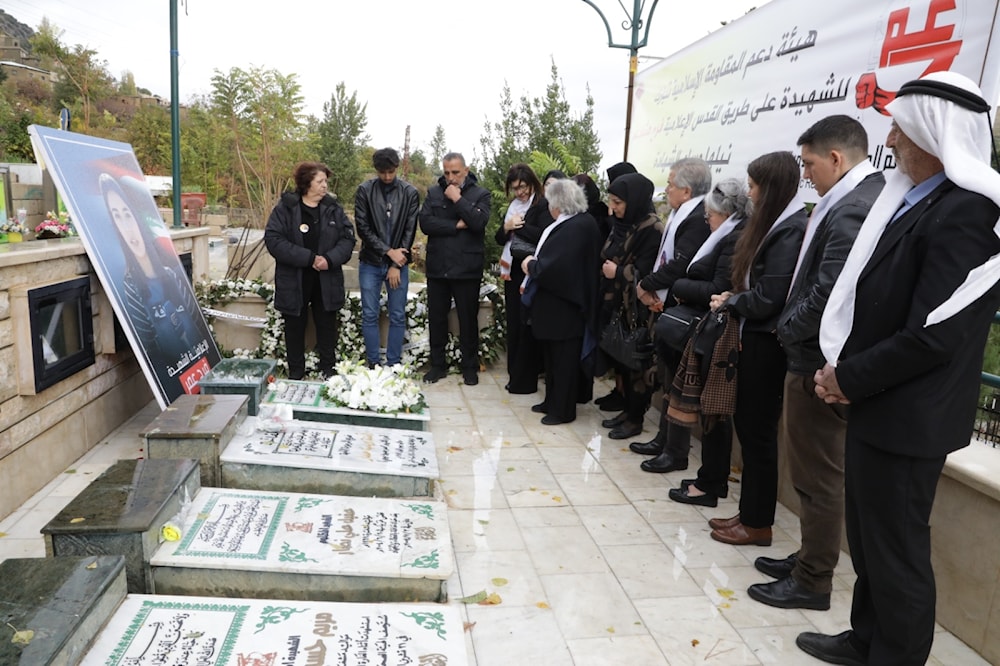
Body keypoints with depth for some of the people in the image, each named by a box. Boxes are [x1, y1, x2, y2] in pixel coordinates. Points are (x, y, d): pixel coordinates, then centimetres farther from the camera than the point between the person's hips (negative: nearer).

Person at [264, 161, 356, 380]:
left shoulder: (333, 208, 4)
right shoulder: (285, 208, -6)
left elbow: (348, 238, 1)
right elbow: (273, 239, -15)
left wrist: (330, 259, -17)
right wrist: (309, 258, -20)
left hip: (327, 282, 3)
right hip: (294, 282, -2)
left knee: (327, 327, 11)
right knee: (295, 328, 10)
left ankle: (328, 372, 25)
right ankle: (295, 374, 24)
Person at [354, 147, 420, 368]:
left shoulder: (410, 193, 0)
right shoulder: (364, 190, -1)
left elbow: (410, 230, -3)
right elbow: (362, 228, -6)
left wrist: (396, 265, -9)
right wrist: (388, 251, -13)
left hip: (398, 263, 0)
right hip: (370, 263, 0)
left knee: (398, 317, 4)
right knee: (369, 315, 3)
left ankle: (394, 364, 15)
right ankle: (373, 364, 15)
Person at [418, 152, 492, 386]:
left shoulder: (480, 194, 1)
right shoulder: (433, 193, 8)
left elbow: (479, 222, -16)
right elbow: (425, 222, -6)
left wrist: (457, 199, -13)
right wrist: (456, 225, -11)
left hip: (467, 269, -3)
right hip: (437, 267, 3)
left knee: (468, 319, 7)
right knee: (436, 318, 11)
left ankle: (470, 367, 20)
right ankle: (437, 364, 24)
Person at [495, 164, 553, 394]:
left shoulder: (542, 206, -6)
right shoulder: (513, 206, 15)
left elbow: (544, 235, -20)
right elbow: (500, 239, 15)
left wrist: (519, 226, -11)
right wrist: (507, 227, -6)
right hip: (512, 271, 7)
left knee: (526, 326, -3)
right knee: (513, 324, 11)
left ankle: (525, 379, 6)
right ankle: (514, 374, 21)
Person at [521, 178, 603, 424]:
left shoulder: (575, 228, -23)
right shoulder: (579, 222, 8)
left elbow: (554, 267, -28)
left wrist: (530, 265, -12)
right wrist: (534, 262, -2)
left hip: (564, 305, -10)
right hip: (557, 302, 10)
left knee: (563, 358, 3)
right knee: (554, 356, 18)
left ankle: (563, 410, 15)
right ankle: (553, 401, 31)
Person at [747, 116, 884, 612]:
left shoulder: (850, 210, -21)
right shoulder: (873, 195, 11)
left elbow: (829, 293, -26)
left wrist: (788, 328, -10)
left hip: (819, 364, -10)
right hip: (823, 356, 10)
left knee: (818, 477, 4)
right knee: (817, 473, 20)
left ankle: (813, 583, 20)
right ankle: (810, 559, 36)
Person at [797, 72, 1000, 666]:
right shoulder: (916, 201, 10)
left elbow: (933, 336, -24)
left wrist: (848, 378, -13)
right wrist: (844, 370, 1)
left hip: (907, 418, -9)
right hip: (880, 407, 9)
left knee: (896, 551, 8)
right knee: (868, 538, 22)